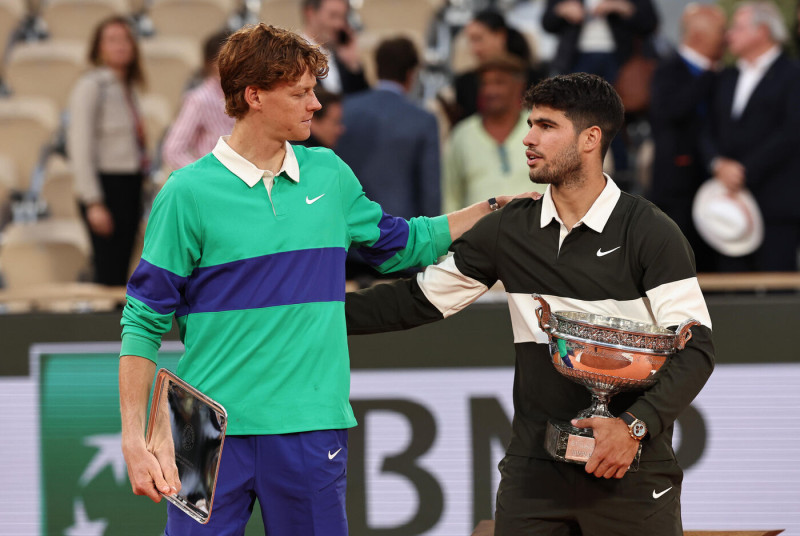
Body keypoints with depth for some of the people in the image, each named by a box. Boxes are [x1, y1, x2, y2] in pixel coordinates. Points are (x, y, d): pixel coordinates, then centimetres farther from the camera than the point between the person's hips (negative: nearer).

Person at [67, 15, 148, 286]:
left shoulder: (129, 88, 14)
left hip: (130, 186, 8)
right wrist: (93, 203, -17)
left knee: (121, 271, 7)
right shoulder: (91, 86, -9)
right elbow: (81, 148, -13)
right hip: (106, 185, -8)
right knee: (109, 273, -9)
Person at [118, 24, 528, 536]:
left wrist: (493, 208, 21)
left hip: (312, 432, 4)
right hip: (213, 433, -3)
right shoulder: (189, 193, -4)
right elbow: (144, 322, -3)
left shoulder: (330, 175, 10)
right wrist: (134, 440, -10)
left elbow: (399, 244, 28)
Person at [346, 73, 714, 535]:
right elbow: (420, 299, 14)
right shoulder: (508, 229, 8)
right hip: (534, 469, 4)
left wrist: (636, 426, -22)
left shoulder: (650, 232, -5)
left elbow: (695, 348, -9)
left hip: (631, 468, -3)